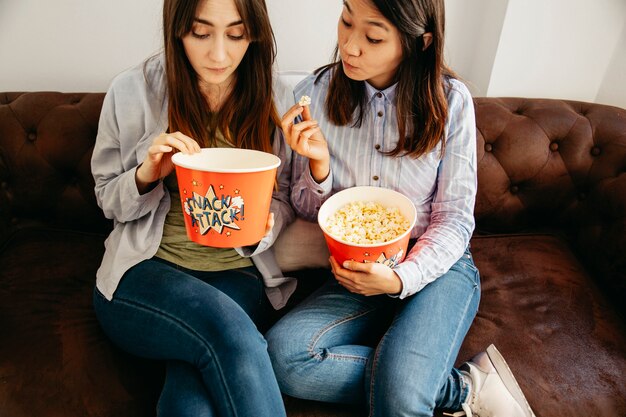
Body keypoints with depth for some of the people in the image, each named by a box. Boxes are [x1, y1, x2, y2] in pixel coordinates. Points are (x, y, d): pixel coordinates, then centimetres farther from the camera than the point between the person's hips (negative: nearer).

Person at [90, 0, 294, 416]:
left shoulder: (273, 96, 2)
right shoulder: (132, 92, -2)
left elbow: (283, 198, 8)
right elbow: (109, 201, 7)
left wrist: (260, 226, -15)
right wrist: (147, 174, -15)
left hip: (237, 273, 1)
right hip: (146, 270, 0)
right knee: (229, 331, -31)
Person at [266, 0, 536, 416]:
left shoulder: (450, 100, -8)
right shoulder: (314, 93, -3)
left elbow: (455, 218, -4)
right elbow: (307, 210, 4)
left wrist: (400, 279, -21)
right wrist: (319, 164, -18)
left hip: (437, 266, -3)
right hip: (354, 273, 4)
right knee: (282, 354, -23)